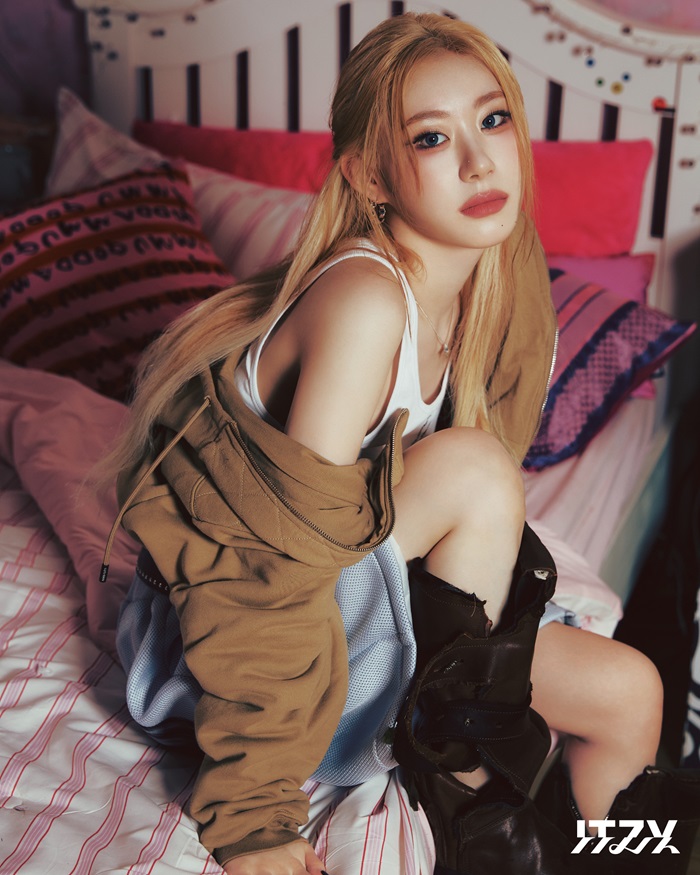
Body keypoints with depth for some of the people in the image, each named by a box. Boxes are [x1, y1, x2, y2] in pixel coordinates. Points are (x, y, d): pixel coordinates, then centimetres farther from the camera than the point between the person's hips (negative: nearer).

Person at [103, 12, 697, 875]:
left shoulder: (478, 298, -4)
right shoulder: (366, 296, -29)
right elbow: (285, 562, -29)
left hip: (378, 583, 7)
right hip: (230, 603, -7)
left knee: (629, 693, -3)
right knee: (472, 469, -29)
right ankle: (456, 784, -9)